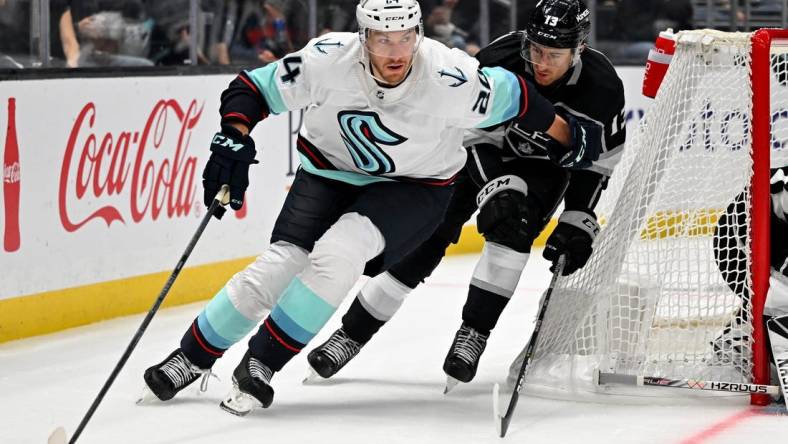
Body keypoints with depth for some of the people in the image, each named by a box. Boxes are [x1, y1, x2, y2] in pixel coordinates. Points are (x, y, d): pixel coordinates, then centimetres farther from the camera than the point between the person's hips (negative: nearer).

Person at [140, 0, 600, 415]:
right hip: (332, 170, 2)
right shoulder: (328, 60, -26)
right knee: (282, 264, -12)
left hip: (415, 188, -2)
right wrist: (234, 140, -31)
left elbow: (513, 96, -13)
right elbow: (251, 88, -16)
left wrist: (569, 135, -1)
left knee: (338, 253, -27)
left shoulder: (450, 79, -30)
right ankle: (193, 357, 8)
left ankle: (263, 363, -12)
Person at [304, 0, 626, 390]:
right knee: (423, 240, -7)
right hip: (481, 155, 0)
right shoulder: (499, 61, -31)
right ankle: (352, 333, 4)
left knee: (512, 227, -28)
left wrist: (578, 222, -18)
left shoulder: (602, 88, -26)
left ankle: (474, 334, -15)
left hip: (544, 166, 0)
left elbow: (596, 162, -12)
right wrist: (495, 189, -36)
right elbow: (475, 134, -23)